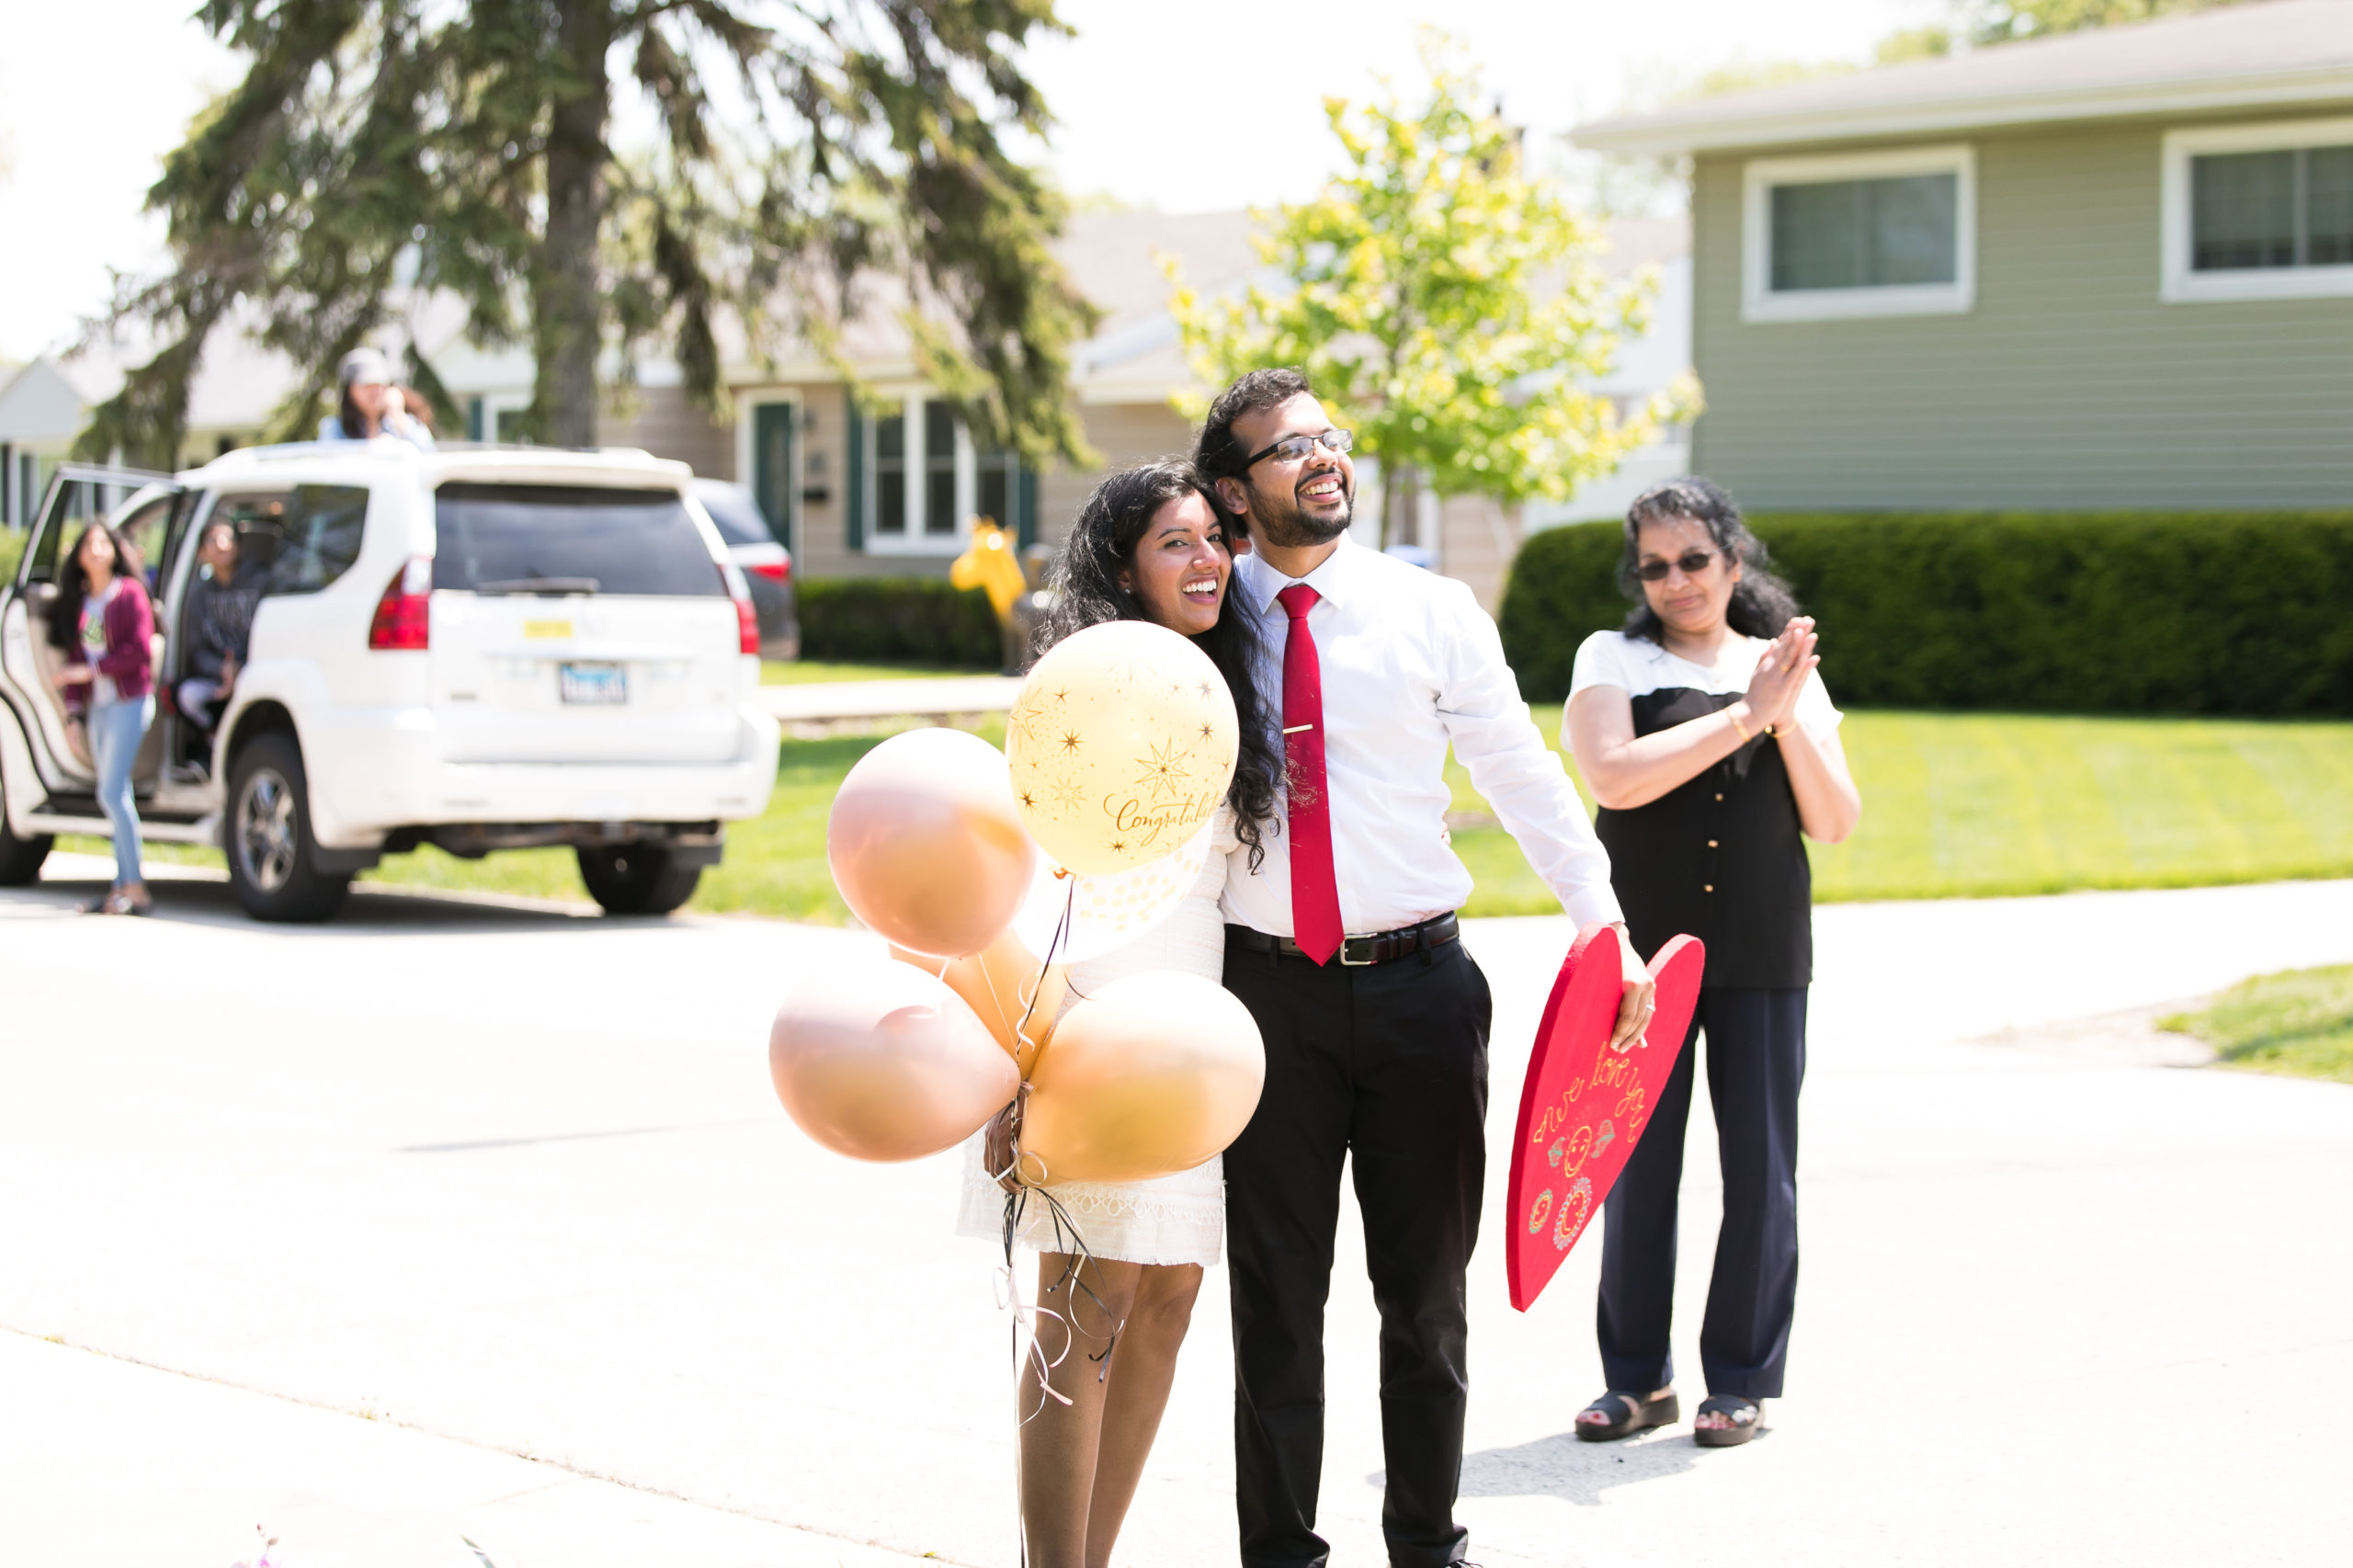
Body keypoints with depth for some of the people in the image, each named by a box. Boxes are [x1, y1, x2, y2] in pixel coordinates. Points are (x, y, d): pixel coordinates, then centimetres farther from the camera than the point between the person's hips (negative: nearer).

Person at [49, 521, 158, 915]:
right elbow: (75, 657, 15)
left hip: (129, 702, -7)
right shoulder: (80, 602, 15)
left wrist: (91, 669, -14)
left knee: (111, 794, -13)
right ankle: (123, 885, 7)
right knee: (115, 798, 6)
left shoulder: (129, 593, -4)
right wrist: (74, 711, 7)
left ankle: (135, 887, -11)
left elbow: (140, 651, -11)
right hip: (97, 706, 7)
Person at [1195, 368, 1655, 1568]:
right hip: (1270, 993, 0)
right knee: (1275, 1295, 7)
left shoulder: (1431, 613, 0)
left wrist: (1607, 929, -5)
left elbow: (1524, 778, 2)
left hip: (1419, 985, 0)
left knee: (1426, 1287, 11)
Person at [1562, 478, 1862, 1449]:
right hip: (1643, 948, -1)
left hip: (1762, 952, 1)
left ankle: (1742, 1379, 13)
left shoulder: (1783, 669, 9)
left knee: (1761, 1167, 2)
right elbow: (1616, 778, -15)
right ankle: (1638, 1378, 14)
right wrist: (1743, 714, -14)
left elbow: (1835, 823, 5)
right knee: (1636, 1163, 3)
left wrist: (1788, 719, -10)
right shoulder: (1610, 661, 3)